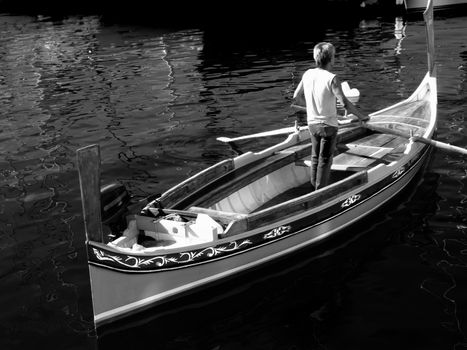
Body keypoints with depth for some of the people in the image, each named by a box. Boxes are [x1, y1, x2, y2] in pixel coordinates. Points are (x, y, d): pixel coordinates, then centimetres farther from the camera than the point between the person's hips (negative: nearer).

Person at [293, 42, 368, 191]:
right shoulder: (331, 79, -22)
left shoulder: (307, 74, -4)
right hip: (328, 125, -6)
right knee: (325, 160, 7)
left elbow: (295, 95, 9)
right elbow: (345, 103, -26)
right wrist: (362, 117, -14)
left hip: (312, 123, 6)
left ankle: (314, 187, 30)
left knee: (315, 157, 20)